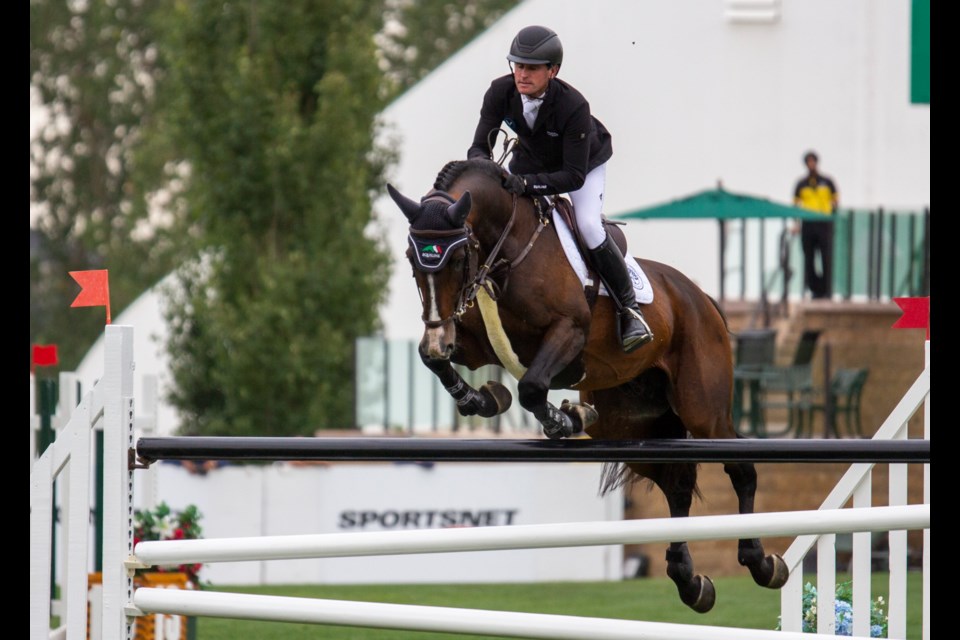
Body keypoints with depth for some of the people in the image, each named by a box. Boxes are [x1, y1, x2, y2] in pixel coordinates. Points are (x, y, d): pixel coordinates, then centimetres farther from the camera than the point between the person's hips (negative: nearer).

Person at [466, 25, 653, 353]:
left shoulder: (574, 106, -41)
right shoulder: (500, 93, -29)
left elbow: (575, 176, -40)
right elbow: (479, 147, -24)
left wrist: (526, 183, -54)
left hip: (586, 161, -5)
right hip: (531, 157, 5)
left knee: (589, 226, -25)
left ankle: (629, 309, -10)